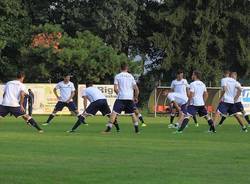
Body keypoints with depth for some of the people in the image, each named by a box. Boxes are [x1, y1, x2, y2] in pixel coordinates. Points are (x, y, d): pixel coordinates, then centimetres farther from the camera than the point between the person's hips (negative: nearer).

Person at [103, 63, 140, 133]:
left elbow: (115, 88, -4)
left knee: (114, 112, -7)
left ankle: (108, 129, -17)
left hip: (121, 98, -3)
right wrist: (136, 97, 21)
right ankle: (137, 129, 13)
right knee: (133, 113, 17)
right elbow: (136, 89, 10)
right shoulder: (131, 76, 11)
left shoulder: (117, 76, 3)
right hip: (130, 98, 3)